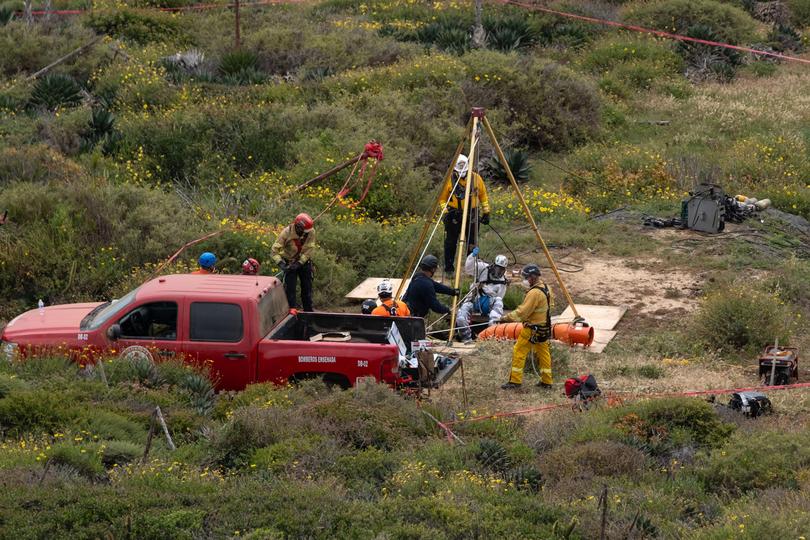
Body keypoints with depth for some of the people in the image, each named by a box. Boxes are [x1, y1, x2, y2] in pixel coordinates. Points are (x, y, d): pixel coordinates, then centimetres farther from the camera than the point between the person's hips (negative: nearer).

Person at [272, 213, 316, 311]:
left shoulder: (311, 232, -20)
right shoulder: (287, 232, -25)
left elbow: (308, 250, -17)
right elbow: (275, 249, -22)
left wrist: (299, 263, -25)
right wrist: (280, 263, -34)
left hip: (304, 261, 3)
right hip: (289, 262, -3)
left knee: (307, 287, 11)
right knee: (290, 288, -6)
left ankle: (308, 311, 24)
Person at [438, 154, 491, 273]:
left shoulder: (476, 178, -1)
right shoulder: (449, 180, -5)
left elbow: (483, 196, 9)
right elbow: (442, 198, 3)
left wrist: (486, 212, 8)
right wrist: (445, 212, -8)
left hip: (471, 214, 1)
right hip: (454, 214, -1)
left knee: (472, 242, 6)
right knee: (450, 242, 2)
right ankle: (449, 266, 12)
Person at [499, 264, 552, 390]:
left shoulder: (535, 293, -23)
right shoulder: (544, 288, 8)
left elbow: (522, 311, -24)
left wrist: (507, 318, -17)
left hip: (532, 329, -10)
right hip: (543, 328, 10)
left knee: (519, 352, -2)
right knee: (543, 354, 15)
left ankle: (515, 381, 0)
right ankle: (546, 381, 20)